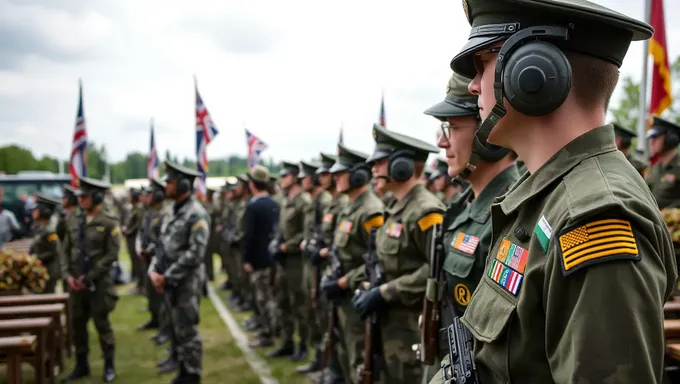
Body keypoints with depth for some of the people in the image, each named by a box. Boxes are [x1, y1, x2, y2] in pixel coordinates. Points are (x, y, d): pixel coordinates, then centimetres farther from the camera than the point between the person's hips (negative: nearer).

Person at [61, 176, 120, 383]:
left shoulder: (109, 222, -8)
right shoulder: (77, 221, 8)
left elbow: (111, 254, -13)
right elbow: (67, 250, 12)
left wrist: (89, 278, -15)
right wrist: (68, 274, -3)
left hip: (99, 283, -5)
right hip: (76, 283, 5)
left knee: (102, 324, 3)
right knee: (77, 325, 10)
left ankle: (109, 366, 17)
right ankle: (81, 365, 24)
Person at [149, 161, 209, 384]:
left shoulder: (197, 214, -17)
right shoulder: (173, 212, 11)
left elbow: (195, 254, -22)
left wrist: (167, 277, -18)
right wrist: (154, 271, 1)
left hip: (186, 282, -8)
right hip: (170, 281, 8)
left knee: (187, 331, -1)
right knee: (176, 329, 15)